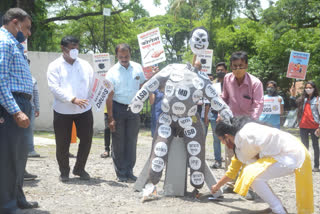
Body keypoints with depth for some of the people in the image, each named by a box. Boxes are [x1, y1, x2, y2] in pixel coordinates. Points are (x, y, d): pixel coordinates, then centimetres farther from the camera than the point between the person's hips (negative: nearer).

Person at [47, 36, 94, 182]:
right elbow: (54, 87, -12)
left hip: (84, 110, 3)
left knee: (86, 139, 4)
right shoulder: (55, 66, -1)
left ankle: (79, 168, 24)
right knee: (62, 143, 4)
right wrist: (73, 99, -22)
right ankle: (64, 171, 23)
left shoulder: (85, 65, 11)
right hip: (63, 111, -3)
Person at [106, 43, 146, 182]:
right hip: (118, 108, -3)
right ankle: (120, 173, 12)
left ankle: (129, 171, 16)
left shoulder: (137, 68, 3)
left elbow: (143, 86, 18)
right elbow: (109, 96, -8)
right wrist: (110, 117, -11)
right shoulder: (112, 72, -7)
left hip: (133, 108, 3)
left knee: (132, 141, 7)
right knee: (118, 142, 3)